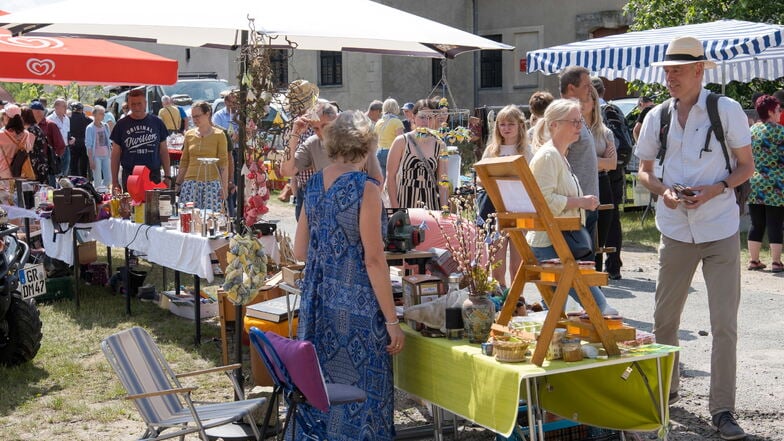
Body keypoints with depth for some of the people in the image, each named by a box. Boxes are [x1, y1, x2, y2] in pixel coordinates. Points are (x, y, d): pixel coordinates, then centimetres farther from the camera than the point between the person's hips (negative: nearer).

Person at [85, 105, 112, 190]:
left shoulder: (105, 126, 9)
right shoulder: (90, 128, -7)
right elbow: (88, 145, -9)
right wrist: (91, 160, -14)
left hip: (106, 155, 5)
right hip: (96, 156, -5)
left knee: (108, 179, 5)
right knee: (98, 180, -3)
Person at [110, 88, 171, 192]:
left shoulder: (157, 123, 7)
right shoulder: (121, 125, 6)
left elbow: (164, 151, 11)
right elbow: (115, 155, 8)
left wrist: (167, 176, 4)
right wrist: (115, 182, 3)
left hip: (153, 176, 0)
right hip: (129, 177, 0)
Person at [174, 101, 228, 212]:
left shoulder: (219, 135, 1)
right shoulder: (189, 135, 11)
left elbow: (223, 163, 0)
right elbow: (184, 162, 16)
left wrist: (225, 186, -6)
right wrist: (178, 183, 13)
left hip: (212, 183, -3)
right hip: (190, 182, 3)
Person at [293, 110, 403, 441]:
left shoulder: (314, 184, 7)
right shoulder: (365, 188, -12)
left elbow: (300, 251, 12)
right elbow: (373, 259, -14)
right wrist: (392, 321, -10)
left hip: (318, 299, 7)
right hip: (355, 304, -6)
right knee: (357, 390, 3)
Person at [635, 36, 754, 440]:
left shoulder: (726, 110, -4)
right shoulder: (656, 117, 5)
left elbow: (746, 167, 0)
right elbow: (644, 171, 13)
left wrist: (716, 189, -17)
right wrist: (663, 190, -8)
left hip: (720, 230, -3)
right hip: (676, 230, 3)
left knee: (724, 324, -4)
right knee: (665, 317, 11)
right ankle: (665, 389, 32)